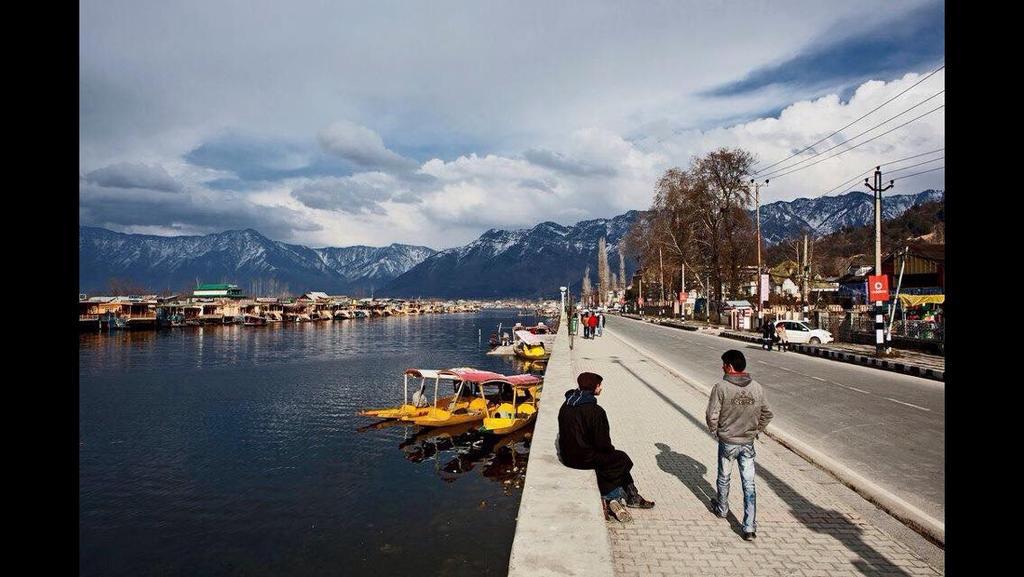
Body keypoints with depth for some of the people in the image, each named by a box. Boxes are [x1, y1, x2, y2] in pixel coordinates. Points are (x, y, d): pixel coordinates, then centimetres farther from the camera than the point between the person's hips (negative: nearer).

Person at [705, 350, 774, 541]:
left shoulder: (721, 387, -18)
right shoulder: (757, 387, -5)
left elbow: (712, 415, -15)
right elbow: (767, 414, 5)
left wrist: (715, 432, 4)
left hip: (727, 442, -2)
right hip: (748, 444, 3)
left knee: (724, 479, 20)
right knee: (749, 485, 7)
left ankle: (722, 509, 41)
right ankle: (750, 528, 6)